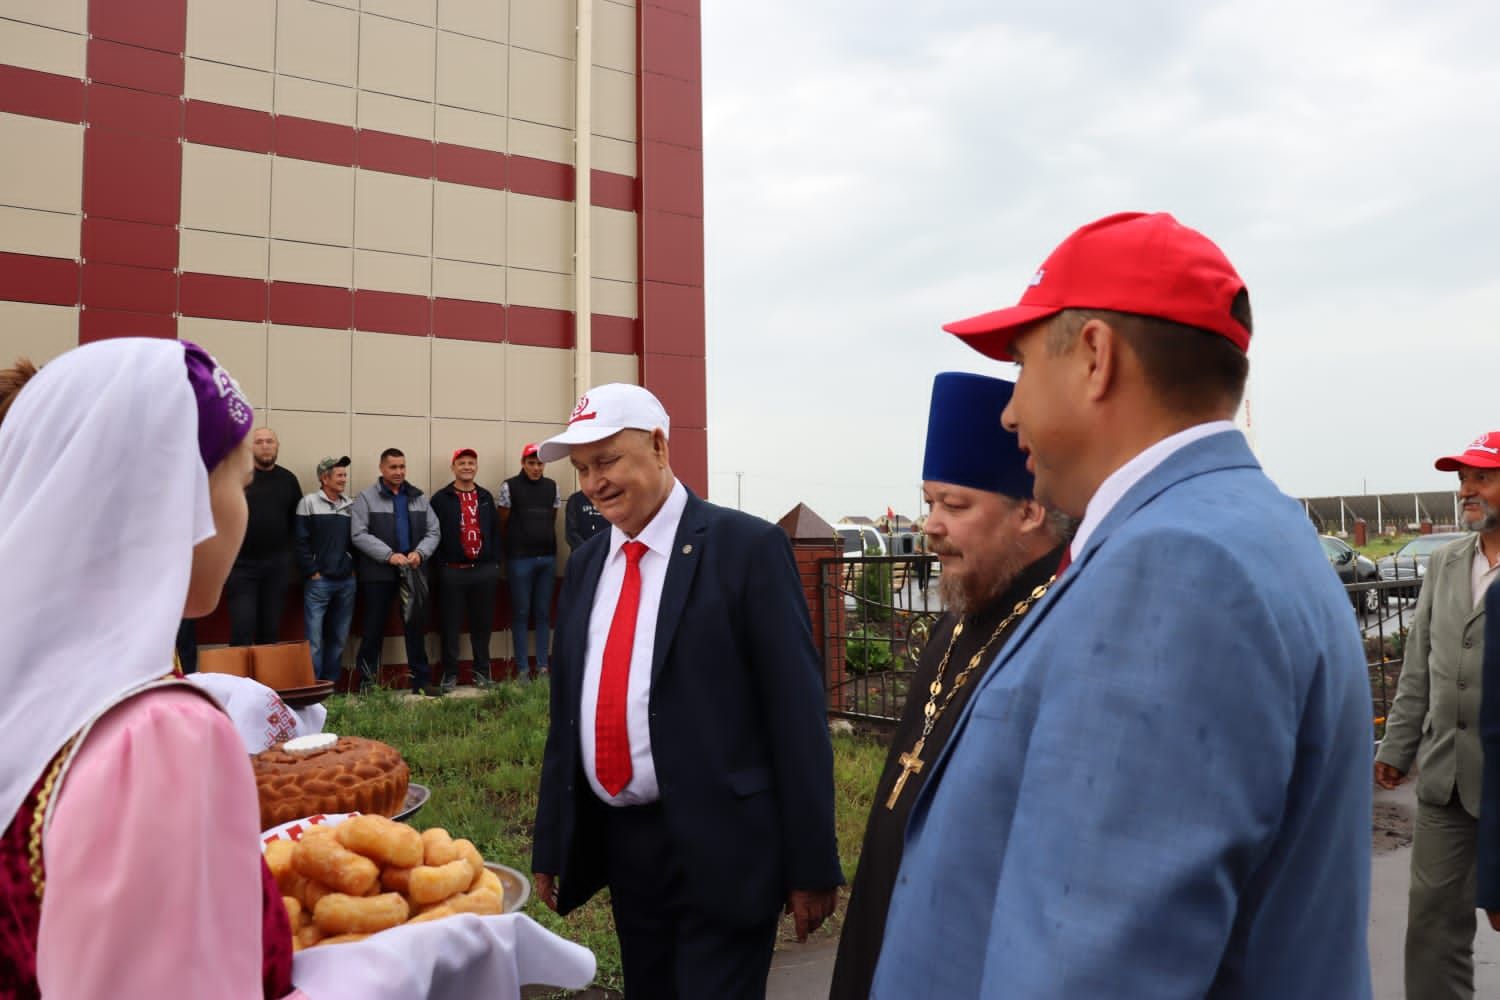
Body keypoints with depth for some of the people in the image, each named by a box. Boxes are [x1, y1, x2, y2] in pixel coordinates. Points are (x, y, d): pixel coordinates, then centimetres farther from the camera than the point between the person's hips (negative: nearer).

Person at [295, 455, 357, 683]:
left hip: (346, 581, 4)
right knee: (314, 639, -6)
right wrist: (312, 571, -9)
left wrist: (353, 568, 6)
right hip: (318, 581, -4)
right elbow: (301, 542, -5)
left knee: (339, 638, 9)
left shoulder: (351, 506, 11)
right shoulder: (309, 503, -1)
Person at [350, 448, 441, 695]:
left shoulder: (418, 498, 13)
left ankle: (422, 680, 14)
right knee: (374, 629, 3)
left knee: (416, 627, 7)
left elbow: (432, 532, 10)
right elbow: (359, 534, -9)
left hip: (413, 572, 4)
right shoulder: (366, 498, 0)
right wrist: (389, 555, -18)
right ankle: (367, 682, 13)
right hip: (378, 574, -4)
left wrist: (420, 553, -9)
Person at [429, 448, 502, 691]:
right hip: (452, 571, -3)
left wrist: (495, 563, 7)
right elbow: (433, 534, -3)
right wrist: (438, 564, -8)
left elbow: (495, 531, 13)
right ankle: (450, 673, 12)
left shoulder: (486, 497, 12)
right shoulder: (441, 499, 0)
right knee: (450, 625, 3)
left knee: (482, 623, 9)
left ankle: (482, 671, 18)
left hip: (484, 570, 3)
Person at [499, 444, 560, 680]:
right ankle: (522, 668, 6)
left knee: (543, 613, 7)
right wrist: (515, 545, 9)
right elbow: (502, 523, 2)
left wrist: (546, 543, 11)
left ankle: (543, 666, 11)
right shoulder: (509, 486, -3)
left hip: (548, 557, 3)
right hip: (520, 559, -3)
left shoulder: (552, 487, 8)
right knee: (521, 613, 1)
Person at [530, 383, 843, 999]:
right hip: (618, 844, 6)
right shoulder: (586, 563, 8)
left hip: (719, 850, -6)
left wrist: (811, 864, -11)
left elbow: (797, 712, -12)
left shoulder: (748, 547, -11)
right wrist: (550, 844, 12)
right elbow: (567, 709, 12)